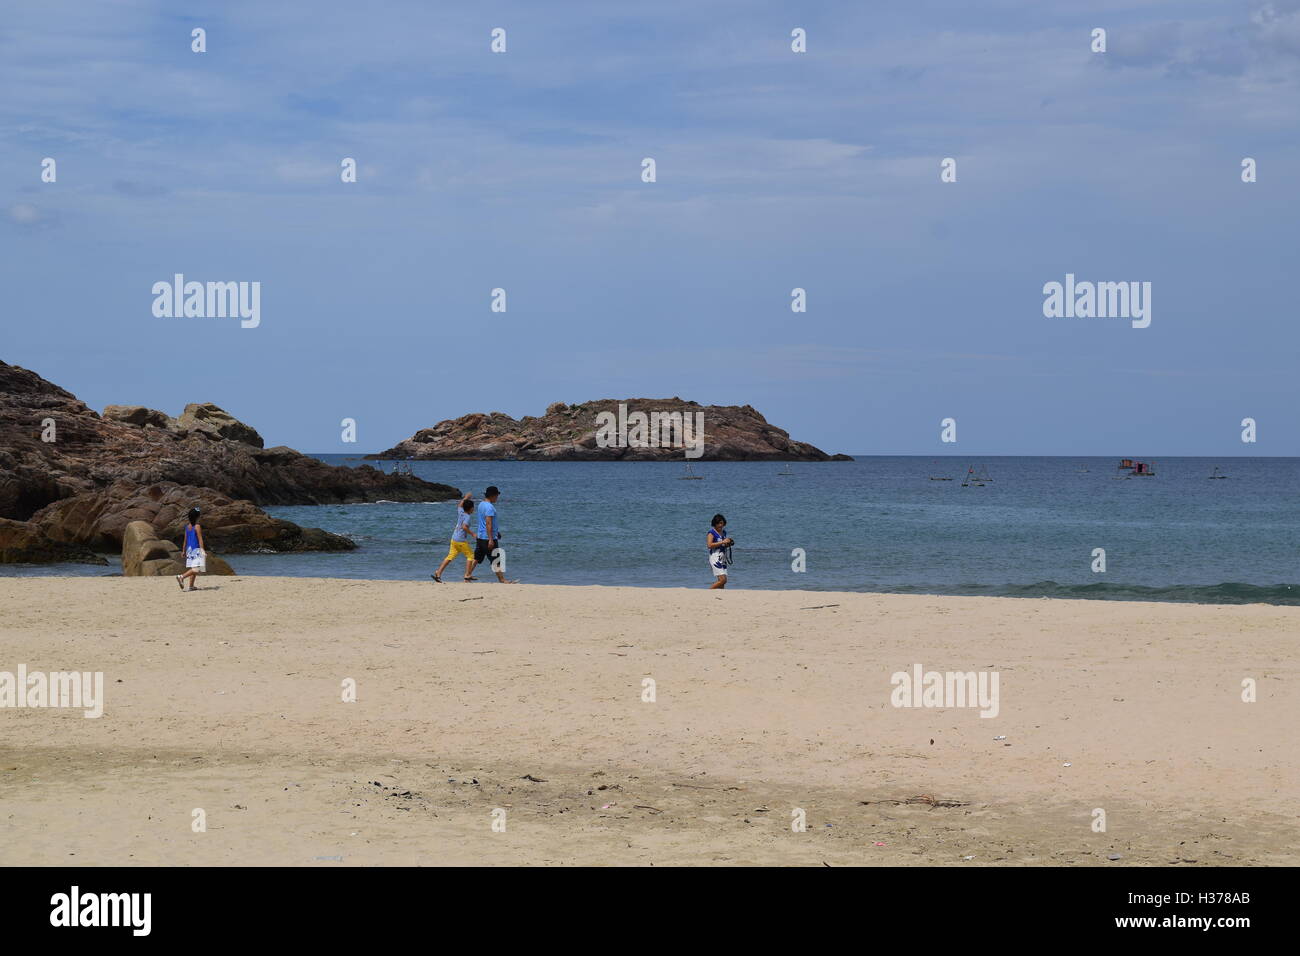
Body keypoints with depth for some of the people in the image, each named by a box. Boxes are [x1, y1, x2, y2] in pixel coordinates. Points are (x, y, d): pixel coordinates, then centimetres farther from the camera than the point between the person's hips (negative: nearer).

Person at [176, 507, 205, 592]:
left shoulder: (187, 526, 9)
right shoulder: (197, 526, -12)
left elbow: (185, 539, 14)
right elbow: (200, 539, -14)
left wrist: (184, 551, 20)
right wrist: (202, 550, -14)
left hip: (189, 549, 8)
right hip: (196, 549, -8)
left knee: (193, 569, 13)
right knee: (196, 569, -12)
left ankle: (191, 586, 11)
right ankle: (181, 577, -26)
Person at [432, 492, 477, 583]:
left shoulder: (461, 512, 9)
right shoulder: (468, 516, -12)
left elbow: (459, 505, 31)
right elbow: (464, 527, -26)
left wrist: (465, 498, 42)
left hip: (454, 539, 7)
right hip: (462, 540, -7)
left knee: (450, 557, 5)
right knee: (470, 556, 5)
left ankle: (438, 573, -4)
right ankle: (468, 575, 0)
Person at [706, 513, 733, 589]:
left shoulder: (724, 532, 16)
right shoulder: (711, 532, -7)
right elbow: (709, 545, -19)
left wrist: (728, 543, 8)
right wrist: (722, 542, -20)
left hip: (723, 558, 8)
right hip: (715, 558, -8)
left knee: (722, 581, 5)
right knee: (723, 580, -16)